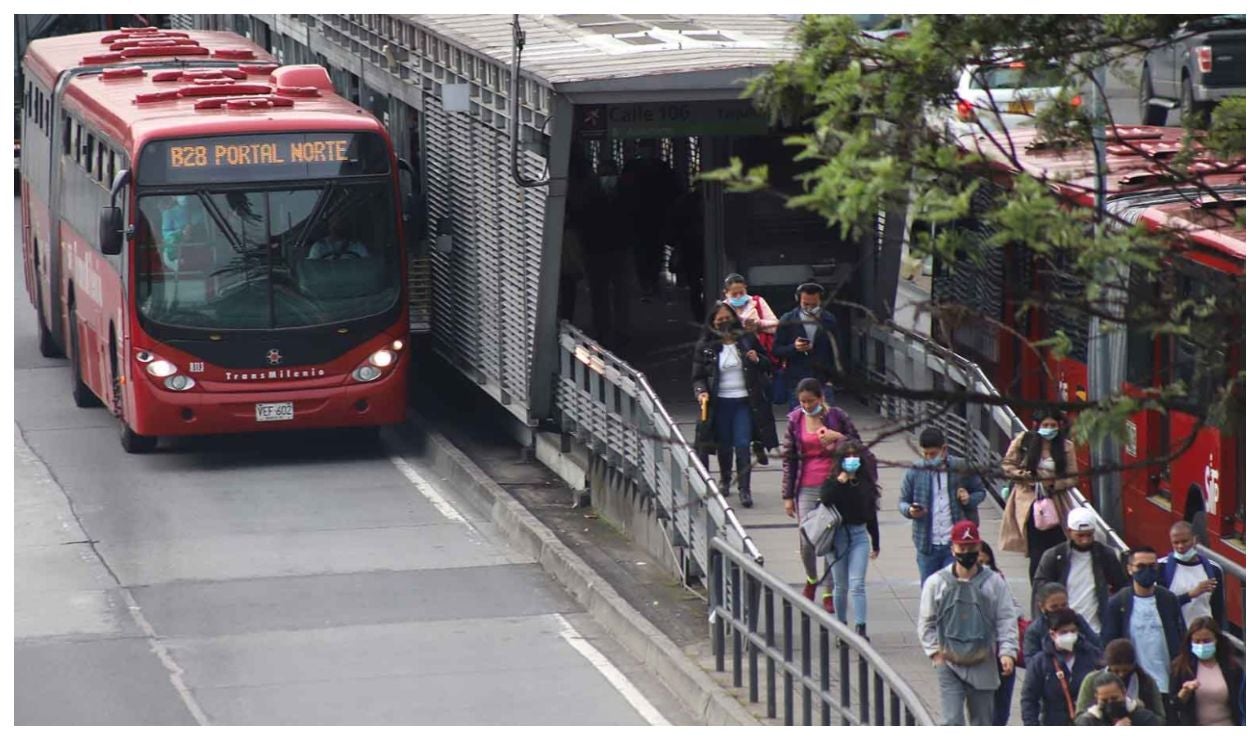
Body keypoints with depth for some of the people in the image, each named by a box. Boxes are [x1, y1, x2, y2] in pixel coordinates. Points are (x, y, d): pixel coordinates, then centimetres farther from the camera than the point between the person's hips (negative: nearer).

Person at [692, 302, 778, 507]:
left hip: (744, 401, -1)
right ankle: (725, 480, 35)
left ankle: (744, 489, -4)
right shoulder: (706, 346, 1)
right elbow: (698, 375, 3)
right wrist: (701, 392, -16)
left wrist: (757, 360, -8)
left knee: (742, 446, -8)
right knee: (724, 446, 11)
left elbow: (768, 365, 14)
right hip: (719, 403, 1)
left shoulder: (747, 340, 4)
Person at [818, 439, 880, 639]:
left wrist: (875, 544, 15)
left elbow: (872, 514, 12)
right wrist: (841, 480, -24)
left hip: (859, 535, 1)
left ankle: (861, 628, -12)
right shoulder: (833, 481, -3)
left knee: (857, 585, -8)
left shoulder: (866, 482, 5)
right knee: (841, 586, 8)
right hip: (837, 535, -1)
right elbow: (825, 499, -25)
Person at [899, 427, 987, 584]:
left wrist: (969, 499, -11)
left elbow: (980, 491, 12)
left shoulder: (961, 469, -1)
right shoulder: (915, 472, 2)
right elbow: (903, 502, 9)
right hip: (927, 546, 2)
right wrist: (909, 510, -15)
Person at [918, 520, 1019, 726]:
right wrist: (935, 652, -4)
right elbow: (926, 622, 6)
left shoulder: (994, 583, -1)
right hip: (949, 665, -1)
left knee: (983, 722, 11)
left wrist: (1007, 652, -13)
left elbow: (1007, 620, -1)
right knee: (951, 721, -11)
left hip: (983, 665, 1)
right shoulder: (936, 583, -1)